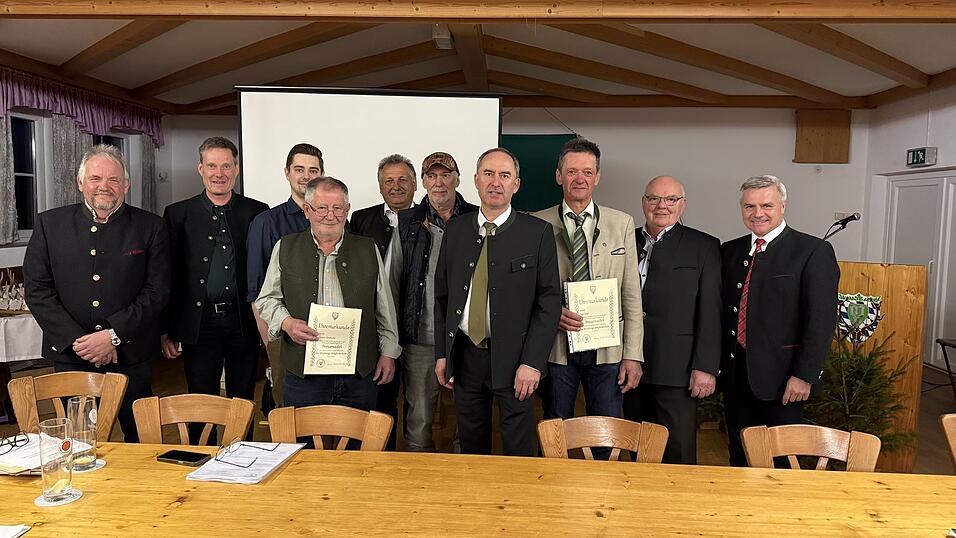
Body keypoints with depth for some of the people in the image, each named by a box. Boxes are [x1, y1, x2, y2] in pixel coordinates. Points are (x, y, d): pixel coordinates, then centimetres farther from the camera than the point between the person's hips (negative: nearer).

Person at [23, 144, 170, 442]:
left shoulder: (151, 227, -1)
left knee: (141, 438, 8)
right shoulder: (50, 224, 4)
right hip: (70, 356, 1)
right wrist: (76, 340, -9)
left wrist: (113, 335, -13)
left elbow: (157, 291, -5)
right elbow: (37, 290, 0)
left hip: (131, 356, -1)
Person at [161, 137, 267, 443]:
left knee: (243, 405, 10)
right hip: (200, 323, 0)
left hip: (244, 323, 0)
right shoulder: (179, 214, 5)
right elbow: (168, 277, 6)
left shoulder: (256, 212, 4)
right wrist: (167, 330, 4)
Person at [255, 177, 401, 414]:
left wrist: (388, 353, 7)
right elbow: (266, 299, 9)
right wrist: (286, 322, -11)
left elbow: (385, 308, 10)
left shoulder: (368, 250, 7)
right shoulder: (285, 248, 6)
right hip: (303, 373, 0)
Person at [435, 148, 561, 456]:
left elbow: (549, 301, -7)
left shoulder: (538, 233, -5)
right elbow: (441, 295, 10)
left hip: (513, 358, -3)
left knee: (518, 451, 8)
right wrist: (441, 353, 5)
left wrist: (533, 362, -13)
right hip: (464, 355, 3)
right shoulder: (455, 230, 6)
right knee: (471, 445, 16)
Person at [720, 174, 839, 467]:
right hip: (734, 374, 5)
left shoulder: (813, 252, -6)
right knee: (739, 456, 14)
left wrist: (804, 376, -16)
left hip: (781, 377, -5)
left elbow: (821, 319, -11)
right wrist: (718, 365, 7)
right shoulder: (729, 251, 11)